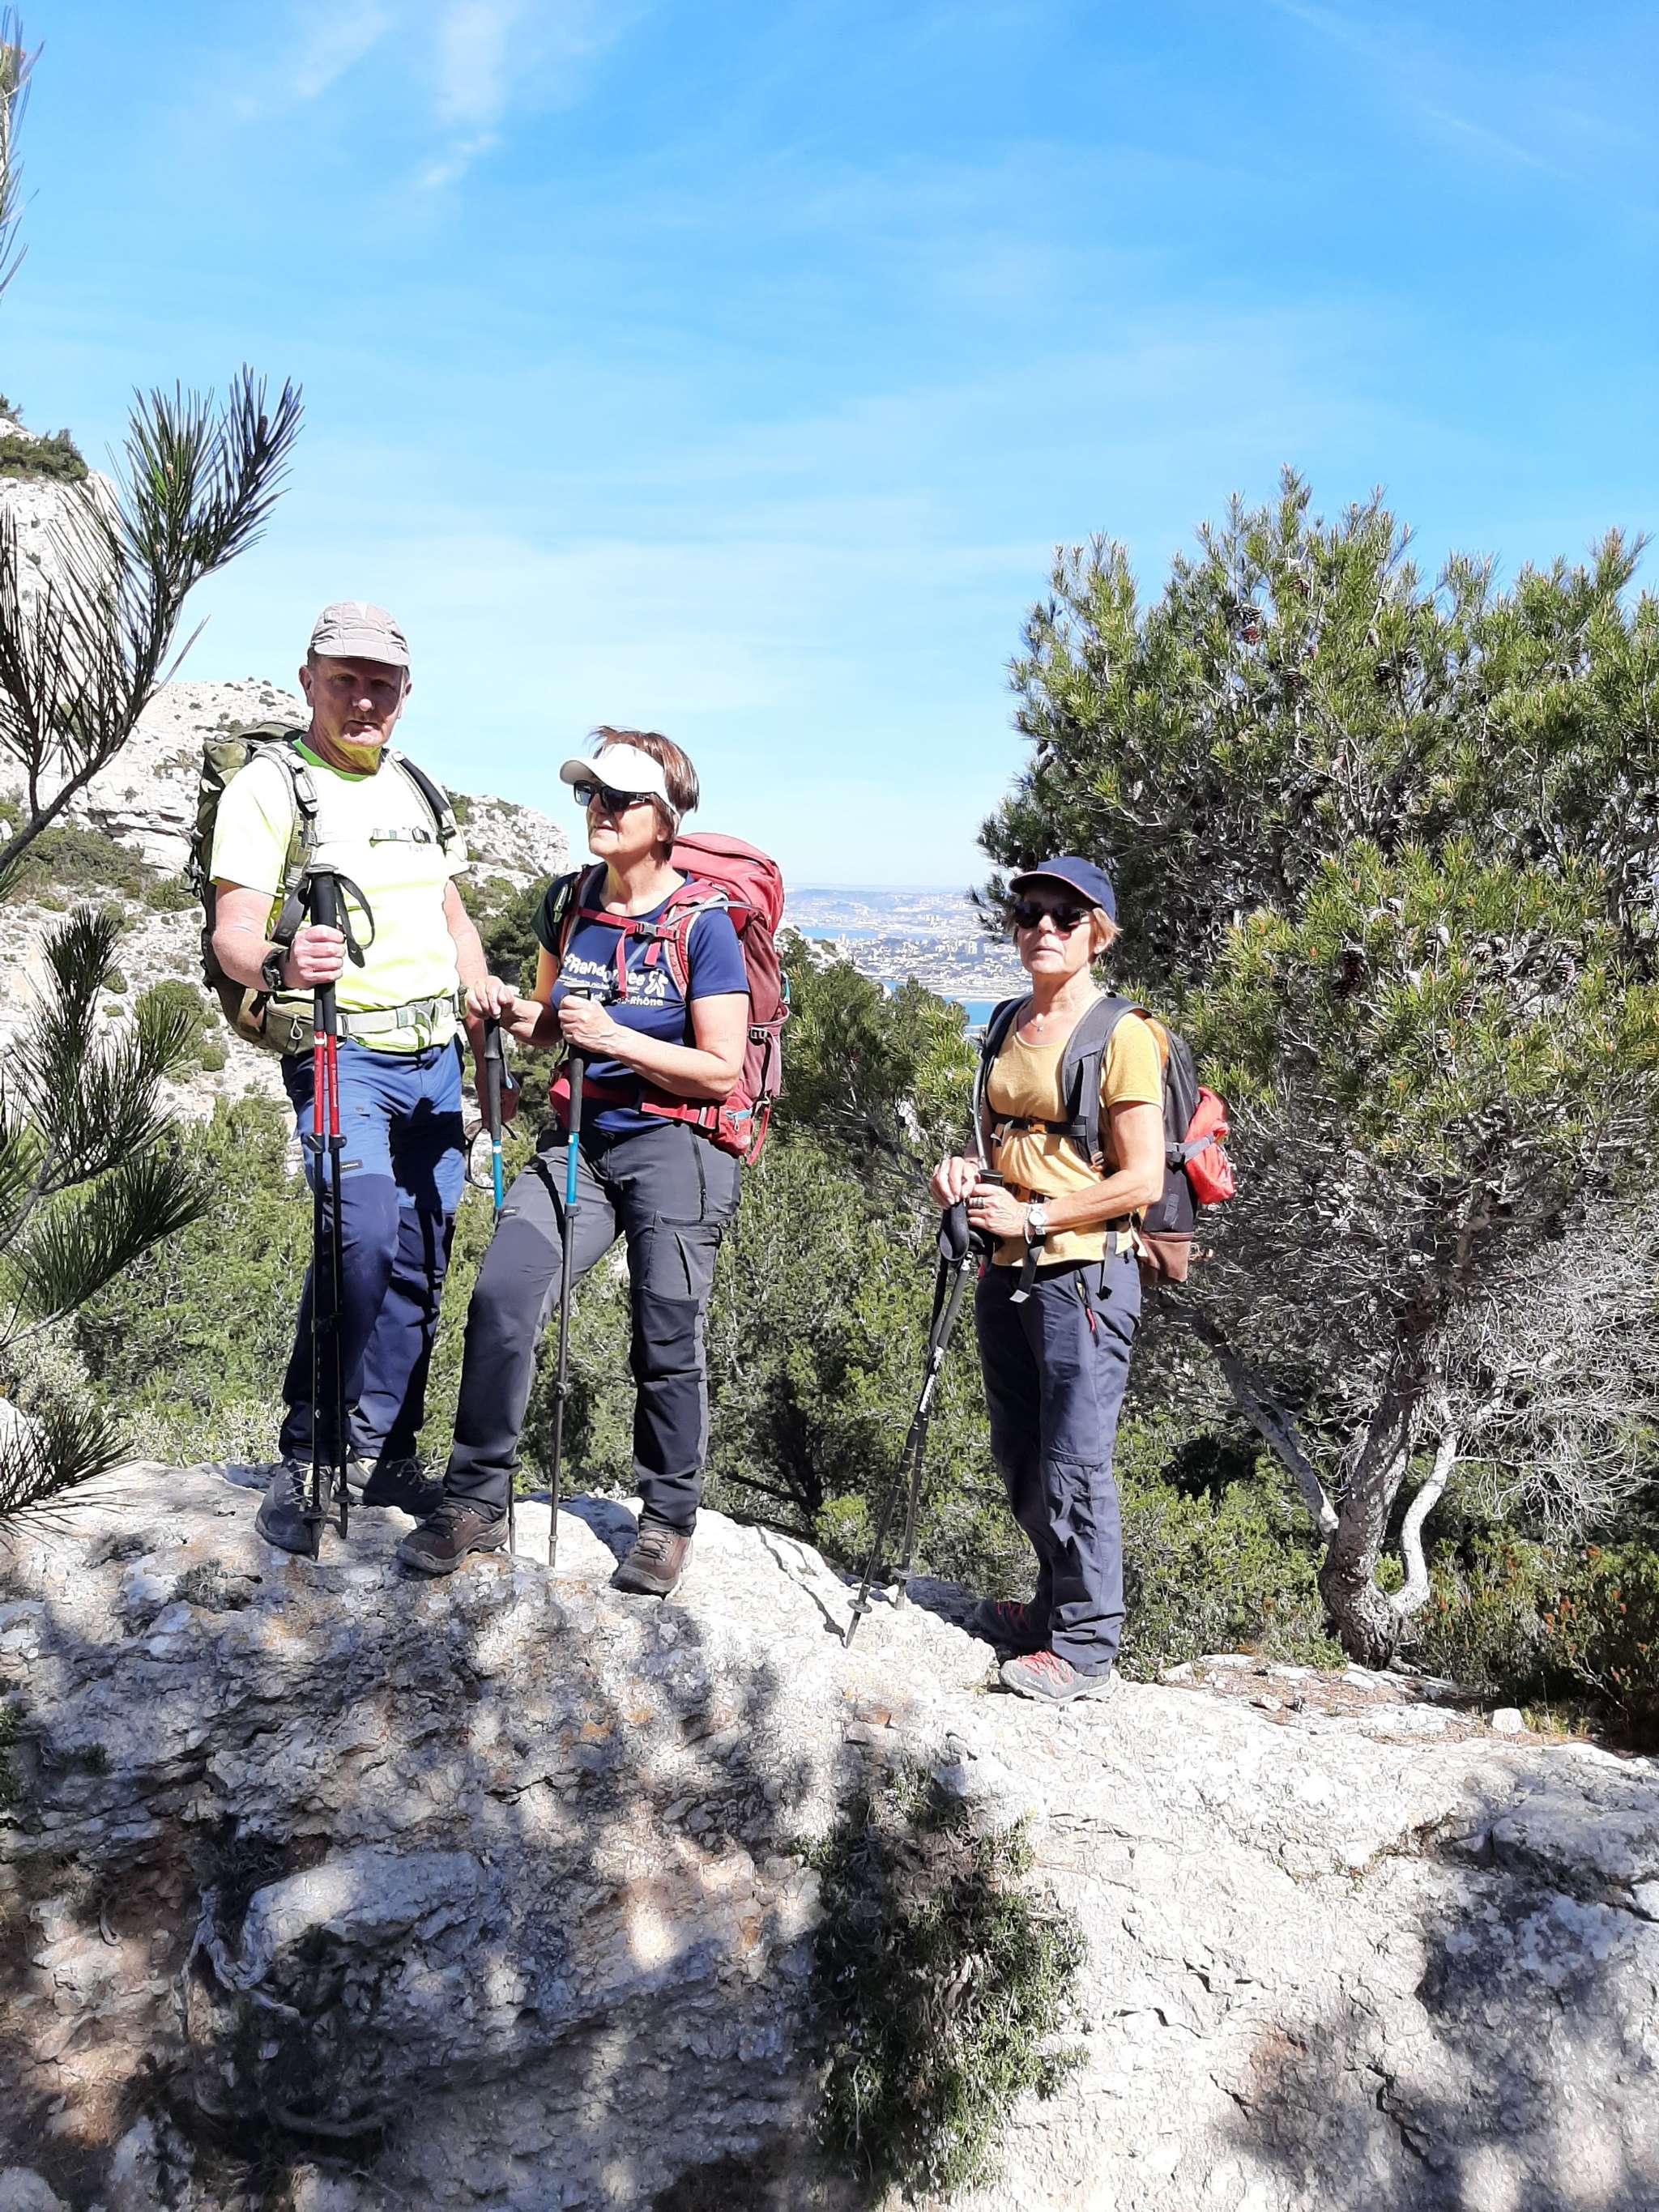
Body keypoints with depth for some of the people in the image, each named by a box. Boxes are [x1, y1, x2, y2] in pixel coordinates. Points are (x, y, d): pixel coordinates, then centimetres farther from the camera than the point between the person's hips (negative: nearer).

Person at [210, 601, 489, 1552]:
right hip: (341, 1053, -6)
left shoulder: (422, 790, 15)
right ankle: (305, 1460, -7)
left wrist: (489, 1035, 13)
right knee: (362, 1239, -23)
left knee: (423, 1259, 6)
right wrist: (280, 965, -36)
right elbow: (233, 930, -14)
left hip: (436, 1055, 7)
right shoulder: (269, 785, -5)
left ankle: (384, 1453, 19)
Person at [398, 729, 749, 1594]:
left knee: (667, 1345, 2)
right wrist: (515, 1014, -2)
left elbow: (723, 1072, -10)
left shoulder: (703, 924, -9)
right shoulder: (568, 901, 8)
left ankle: (667, 1520, 22)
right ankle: (475, 1501, 3)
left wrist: (615, 1037, -18)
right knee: (501, 1298, -11)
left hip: (675, 1144, -4)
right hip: (582, 1136, 5)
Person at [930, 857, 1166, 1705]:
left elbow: (1142, 1181, -14)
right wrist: (964, 1165, 2)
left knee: (1073, 1463, -2)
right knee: (1019, 1457, 17)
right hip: (1010, 1270, 8)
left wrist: (1034, 1217, -15)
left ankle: (1086, 1648, 13)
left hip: (1084, 1273, -8)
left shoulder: (1122, 1035, -11)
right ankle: (1058, 1607, 36)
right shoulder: (1010, 1025, 12)